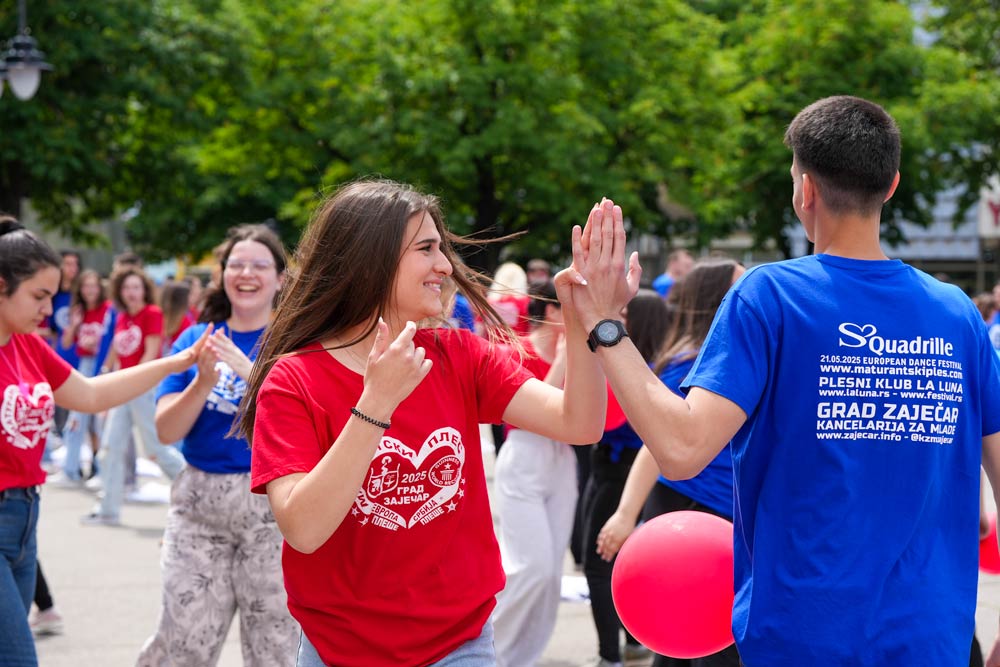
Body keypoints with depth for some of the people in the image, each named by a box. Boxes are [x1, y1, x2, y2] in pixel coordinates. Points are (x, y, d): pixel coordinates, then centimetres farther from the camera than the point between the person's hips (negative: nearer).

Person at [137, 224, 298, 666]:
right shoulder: (197, 338, 8)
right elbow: (167, 430, 0)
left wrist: (248, 370, -25)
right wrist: (204, 381, -16)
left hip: (274, 505, -2)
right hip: (200, 502, 2)